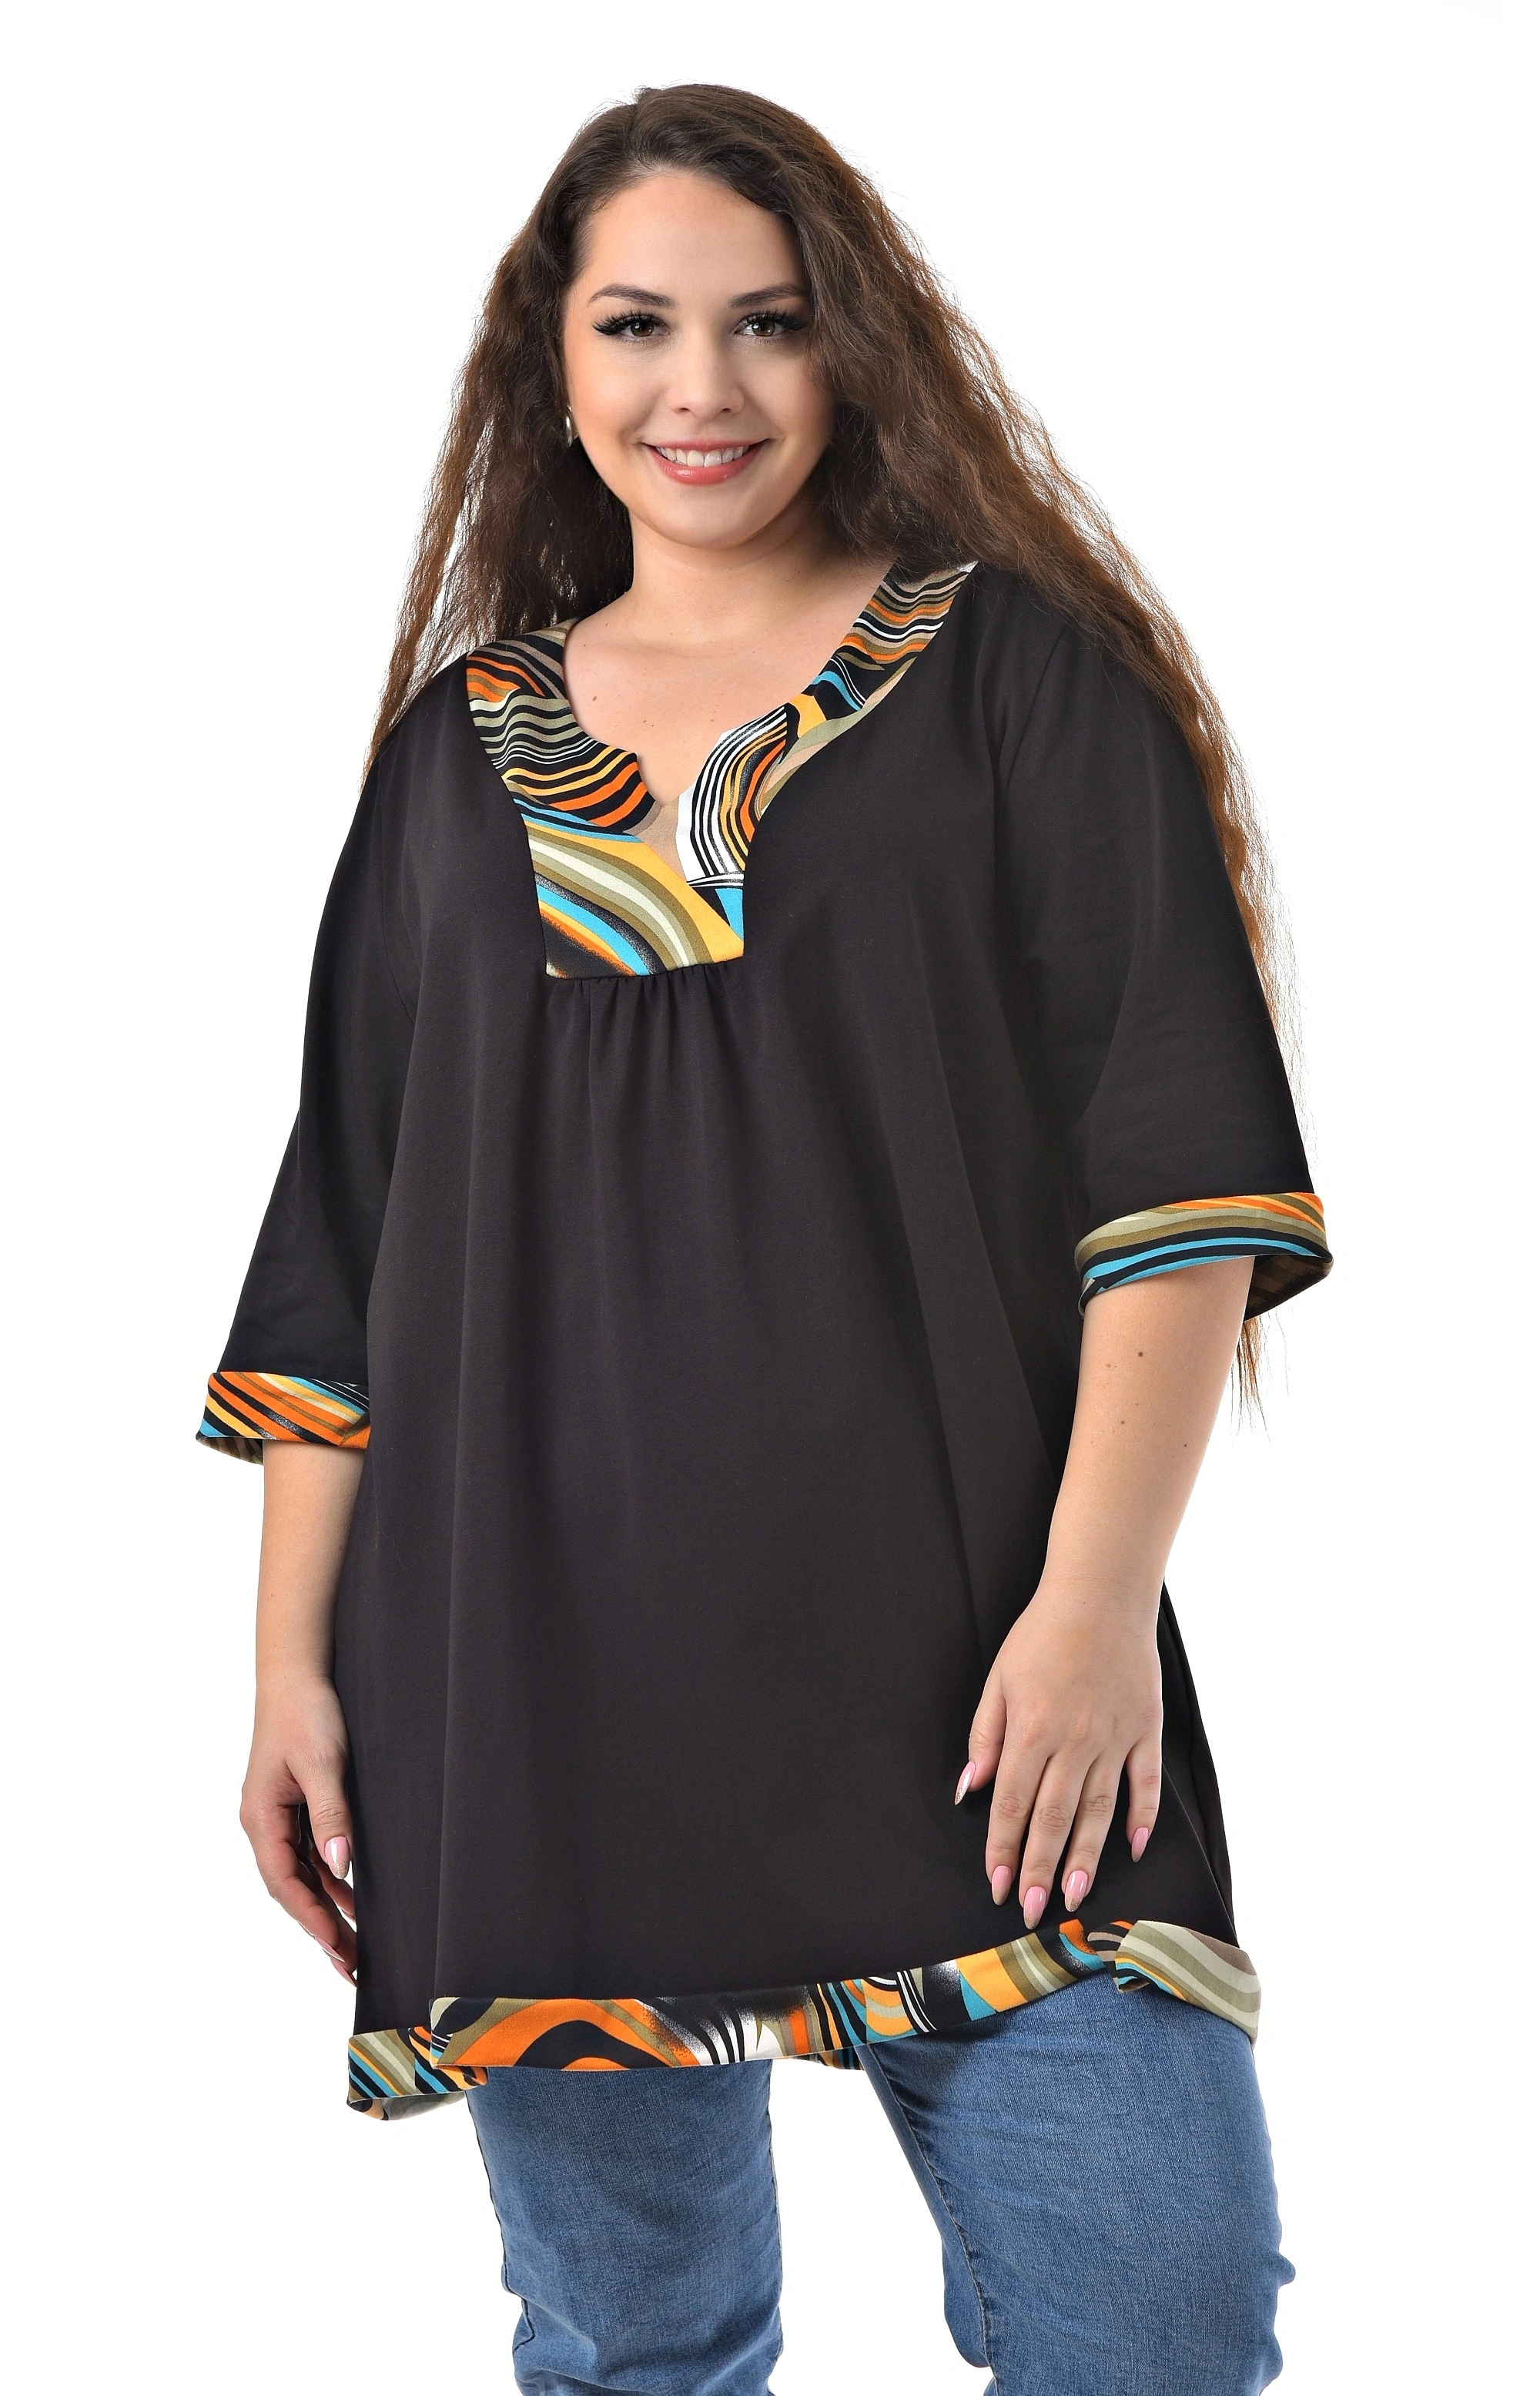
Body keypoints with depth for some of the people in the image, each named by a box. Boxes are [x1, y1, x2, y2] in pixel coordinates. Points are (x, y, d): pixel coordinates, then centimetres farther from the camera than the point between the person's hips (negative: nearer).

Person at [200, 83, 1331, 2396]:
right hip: (543, 1677, 3)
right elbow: (336, 1249, 13)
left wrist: (1097, 1594, -15)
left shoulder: (1015, 680, 4)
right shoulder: (460, 749, 13)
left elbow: (1175, 1158, -4)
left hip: (961, 1685, -2)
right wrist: (292, 1665, 7)